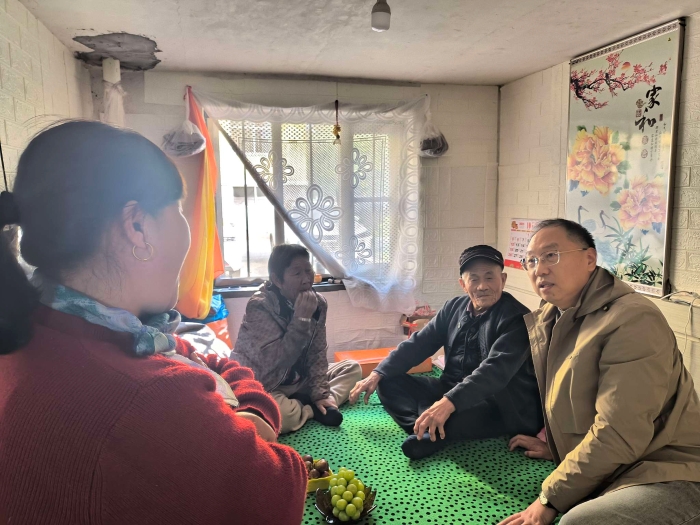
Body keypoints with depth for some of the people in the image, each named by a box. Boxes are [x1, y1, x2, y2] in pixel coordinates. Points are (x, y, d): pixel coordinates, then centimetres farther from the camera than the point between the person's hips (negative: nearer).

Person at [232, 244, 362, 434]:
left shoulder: (317, 303, -6)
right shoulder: (259, 306, -25)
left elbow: (317, 353, -2)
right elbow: (275, 364, -33)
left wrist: (320, 393, -11)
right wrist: (302, 320, -34)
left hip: (299, 379, 7)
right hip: (262, 386, -7)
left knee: (352, 368, 4)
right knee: (283, 414, -38)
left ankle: (306, 404, -13)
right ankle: (312, 409, -6)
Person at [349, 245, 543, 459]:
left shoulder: (516, 318, -15)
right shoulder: (454, 307, 5)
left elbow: (495, 370, -30)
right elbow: (418, 343, 6)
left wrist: (449, 403, -44)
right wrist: (378, 373, -6)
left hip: (502, 405, -7)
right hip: (451, 390, 8)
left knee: (450, 416, -41)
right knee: (389, 382, -6)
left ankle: (431, 432, -12)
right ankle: (426, 428, -27)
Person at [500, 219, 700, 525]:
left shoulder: (633, 321, -20)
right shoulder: (544, 322, 8)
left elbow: (617, 436, -25)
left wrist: (551, 499, -20)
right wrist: (556, 446, 10)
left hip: (666, 479, -8)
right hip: (598, 476, 8)